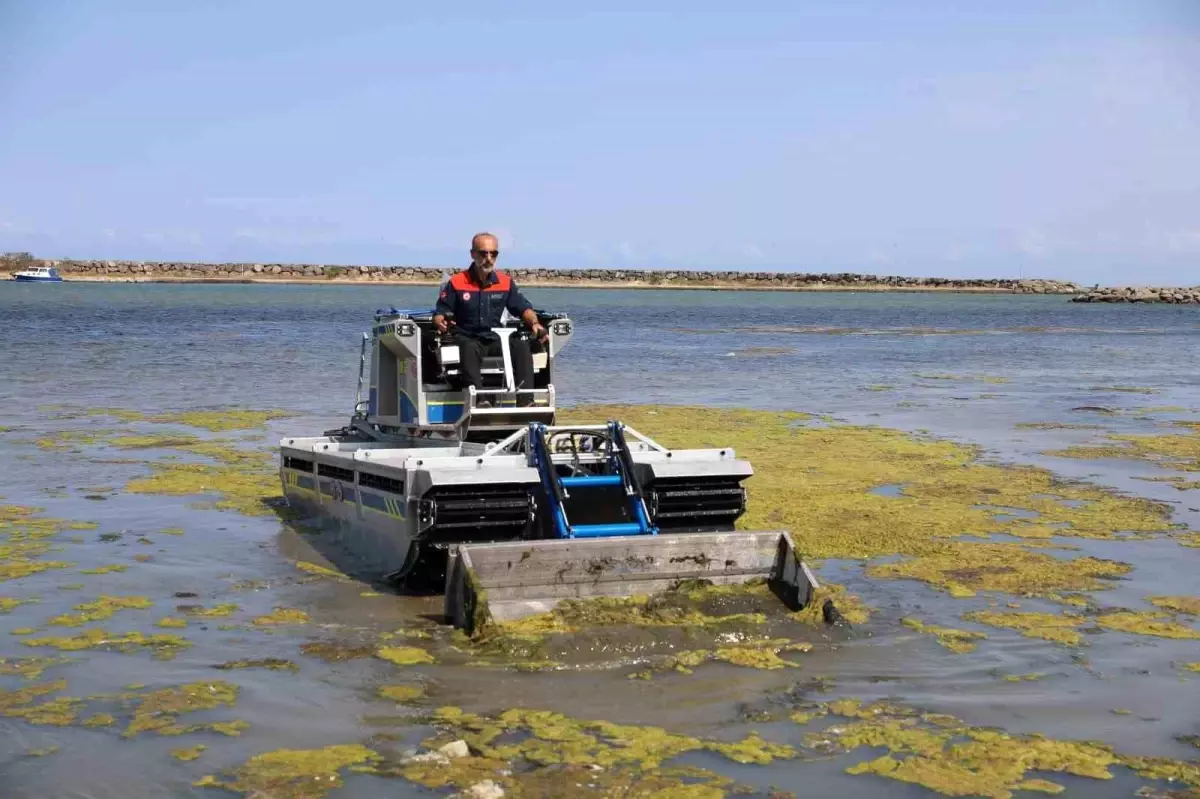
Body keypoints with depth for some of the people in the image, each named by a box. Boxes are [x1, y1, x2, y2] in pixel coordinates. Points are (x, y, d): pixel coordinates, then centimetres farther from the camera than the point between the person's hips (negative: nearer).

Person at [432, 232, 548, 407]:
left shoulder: (505, 282, 8)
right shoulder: (456, 283, 0)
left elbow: (524, 308, 12)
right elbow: (439, 314, 2)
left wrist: (534, 323, -9)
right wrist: (440, 323, -23)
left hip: (495, 340, 3)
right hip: (467, 338, -3)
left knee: (521, 346, -26)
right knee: (470, 348, -38)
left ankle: (525, 401, -34)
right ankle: (480, 400, -51)